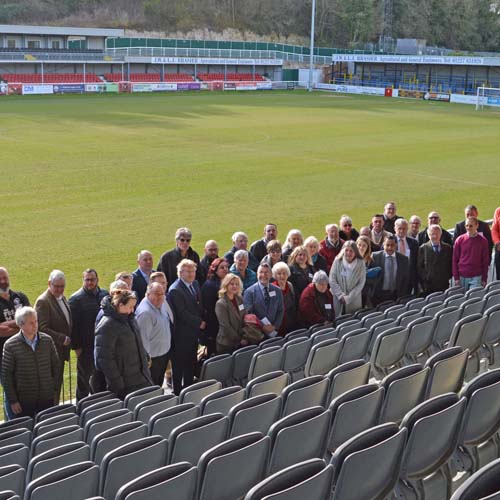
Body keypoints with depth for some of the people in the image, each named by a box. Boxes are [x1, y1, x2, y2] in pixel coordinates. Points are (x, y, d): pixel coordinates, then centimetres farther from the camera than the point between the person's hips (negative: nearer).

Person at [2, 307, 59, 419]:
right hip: (22, 401, -3)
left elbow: (55, 365, 9)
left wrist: (53, 387, 6)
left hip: (47, 398, 3)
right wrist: (12, 400, -8)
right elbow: (6, 375, -7)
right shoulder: (10, 345, -10)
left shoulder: (47, 340, -1)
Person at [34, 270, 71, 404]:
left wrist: (68, 339, 11)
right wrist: (63, 339, -20)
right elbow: (42, 329, -21)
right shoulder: (43, 301, -16)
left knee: (58, 383, 14)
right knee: (53, 386, -5)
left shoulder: (62, 298, 12)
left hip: (61, 351, 8)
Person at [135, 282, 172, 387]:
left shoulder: (162, 303, 0)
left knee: (159, 385, 23)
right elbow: (143, 337, -26)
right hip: (153, 357, -9)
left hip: (164, 352, 9)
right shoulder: (145, 312, -27)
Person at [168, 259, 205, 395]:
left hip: (194, 332, 8)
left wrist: (201, 322, 4)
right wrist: (199, 323, -13)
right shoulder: (175, 290, -18)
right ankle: (178, 392, 12)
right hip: (182, 334, -8)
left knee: (191, 364, 15)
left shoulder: (195, 284, 10)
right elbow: (182, 313, -20)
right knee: (179, 366, 3)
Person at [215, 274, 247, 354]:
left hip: (240, 343, 6)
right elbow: (226, 326, -16)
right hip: (226, 344, -6)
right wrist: (239, 339, -13)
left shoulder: (239, 299, 8)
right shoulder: (221, 304, -12)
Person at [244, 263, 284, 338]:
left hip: (273, 331, 3)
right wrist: (262, 326, -15)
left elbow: (280, 311, 8)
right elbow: (249, 313, -9)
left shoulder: (277, 291, 7)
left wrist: (275, 326, -5)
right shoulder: (249, 292, -4)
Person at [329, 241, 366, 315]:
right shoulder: (337, 261, -4)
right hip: (338, 300, 1)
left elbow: (361, 283, -5)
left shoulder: (360, 263, -5)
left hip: (354, 302, 0)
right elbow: (332, 280, -4)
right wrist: (341, 296, -10)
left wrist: (348, 298, -10)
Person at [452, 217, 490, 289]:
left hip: (476, 277, -1)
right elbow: (455, 260, 4)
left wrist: (484, 279, 0)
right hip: (461, 277, 1)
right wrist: (456, 278, -1)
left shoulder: (483, 241, 1)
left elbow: (485, 261, 3)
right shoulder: (460, 240, 2)